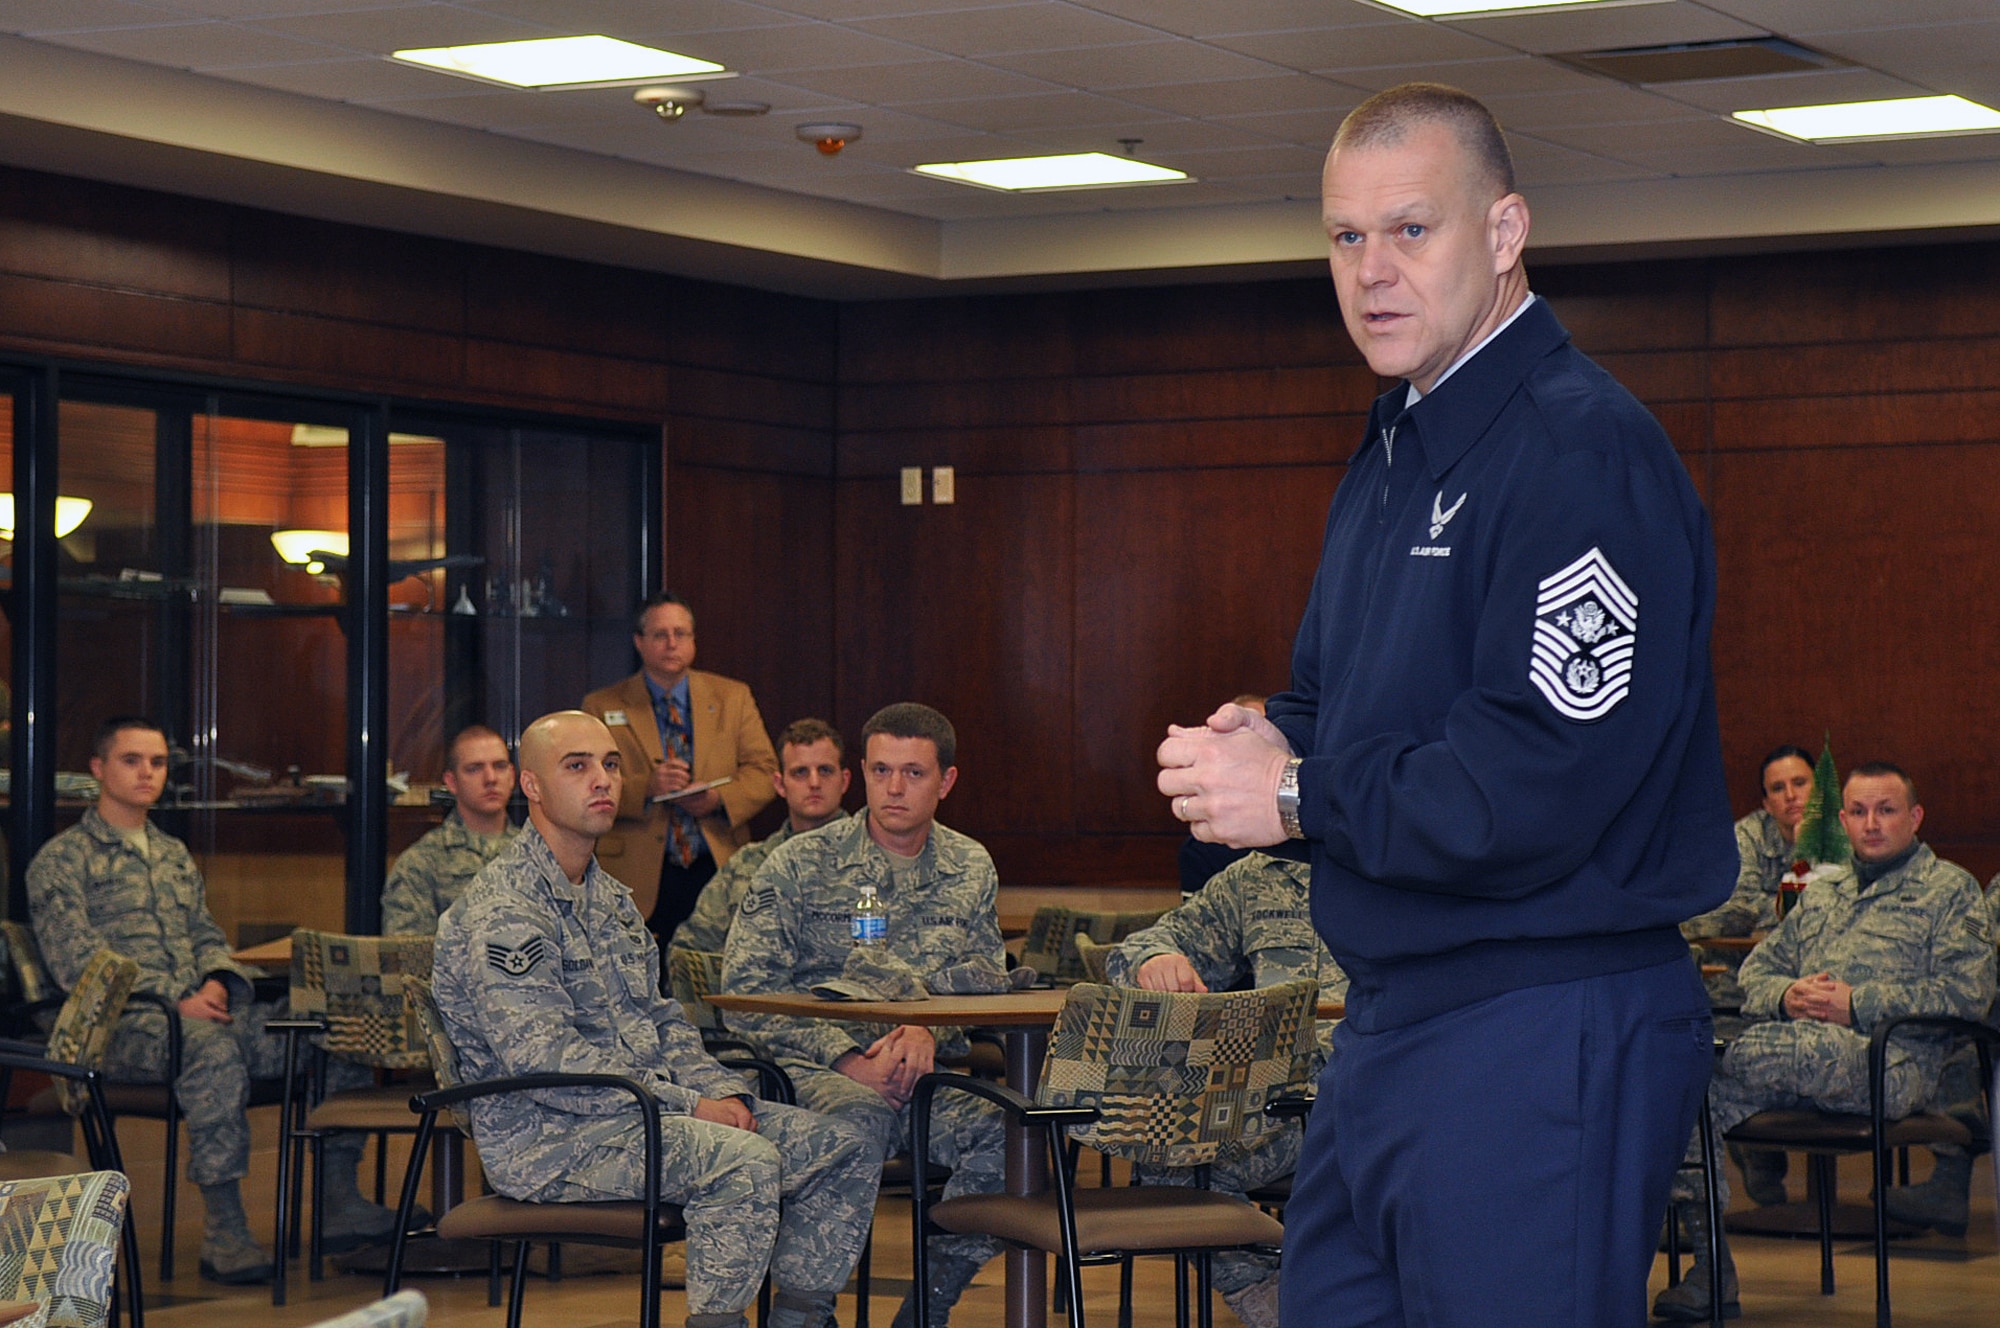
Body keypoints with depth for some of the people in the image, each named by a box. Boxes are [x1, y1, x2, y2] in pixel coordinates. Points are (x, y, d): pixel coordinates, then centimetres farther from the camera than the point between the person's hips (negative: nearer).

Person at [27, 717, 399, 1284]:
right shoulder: (61, 861, 4)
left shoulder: (175, 855, 28)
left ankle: (339, 1200, -16)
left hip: (204, 1011, 7)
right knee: (213, 1045, -40)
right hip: (122, 1025, -7)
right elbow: (77, 961, -8)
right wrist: (174, 1000, -17)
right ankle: (225, 1230, -40)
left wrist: (216, 982, -1)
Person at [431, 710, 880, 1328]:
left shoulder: (610, 900, 19)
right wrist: (687, 1106, -19)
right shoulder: (502, 910, -13)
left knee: (847, 1151, -2)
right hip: (549, 1138, -9)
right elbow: (542, 1059, -21)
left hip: (643, 1109, 9)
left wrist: (722, 1091, 1)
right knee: (746, 1162, -32)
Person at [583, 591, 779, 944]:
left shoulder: (733, 697, 15)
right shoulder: (602, 706, 9)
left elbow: (764, 770, 9)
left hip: (719, 870, 2)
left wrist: (721, 798, -11)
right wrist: (645, 787, -18)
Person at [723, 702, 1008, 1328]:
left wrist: (930, 1030, -11)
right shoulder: (799, 865, 3)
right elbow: (746, 994, -2)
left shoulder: (970, 870, 15)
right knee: (859, 1120, -39)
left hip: (931, 1071, 3)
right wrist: (845, 1057, -14)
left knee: (1007, 1130, -28)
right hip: (816, 1067, -3)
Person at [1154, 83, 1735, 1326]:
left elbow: (1542, 789, -24)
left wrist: (1298, 799, -14)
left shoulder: (1583, 451, -16)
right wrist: (1269, 741, 1)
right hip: (1386, 1028, 10)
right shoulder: (1393, 455, 17)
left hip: (1543, 1037, -10)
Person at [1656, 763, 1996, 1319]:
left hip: (1888, 1061, -5)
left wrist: (1858, 1004, -9)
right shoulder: (1819, 896, 31)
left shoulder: (1949, 888, 12)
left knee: (1785, 1047, -39)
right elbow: (1756, 972, 25)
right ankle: (1710, 1260, -25)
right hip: (1806, 1056, 5)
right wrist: (1787, 995, -1)